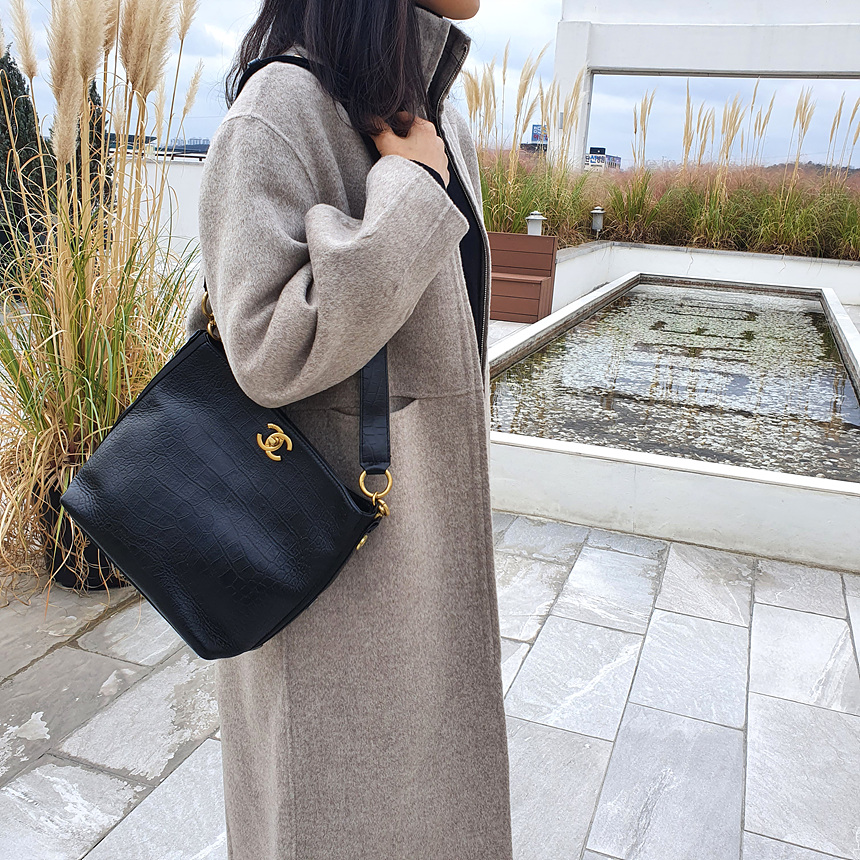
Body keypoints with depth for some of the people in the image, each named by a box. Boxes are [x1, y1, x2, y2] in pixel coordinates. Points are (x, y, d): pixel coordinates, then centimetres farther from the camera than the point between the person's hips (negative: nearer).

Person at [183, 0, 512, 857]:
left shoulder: (442, 124, 8)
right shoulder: (280, 109, -17)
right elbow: (268, 351, -25)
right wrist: (407, 193, -22)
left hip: (422, 519, 8)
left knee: (411, 751, 25)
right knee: (334, 787, 14)